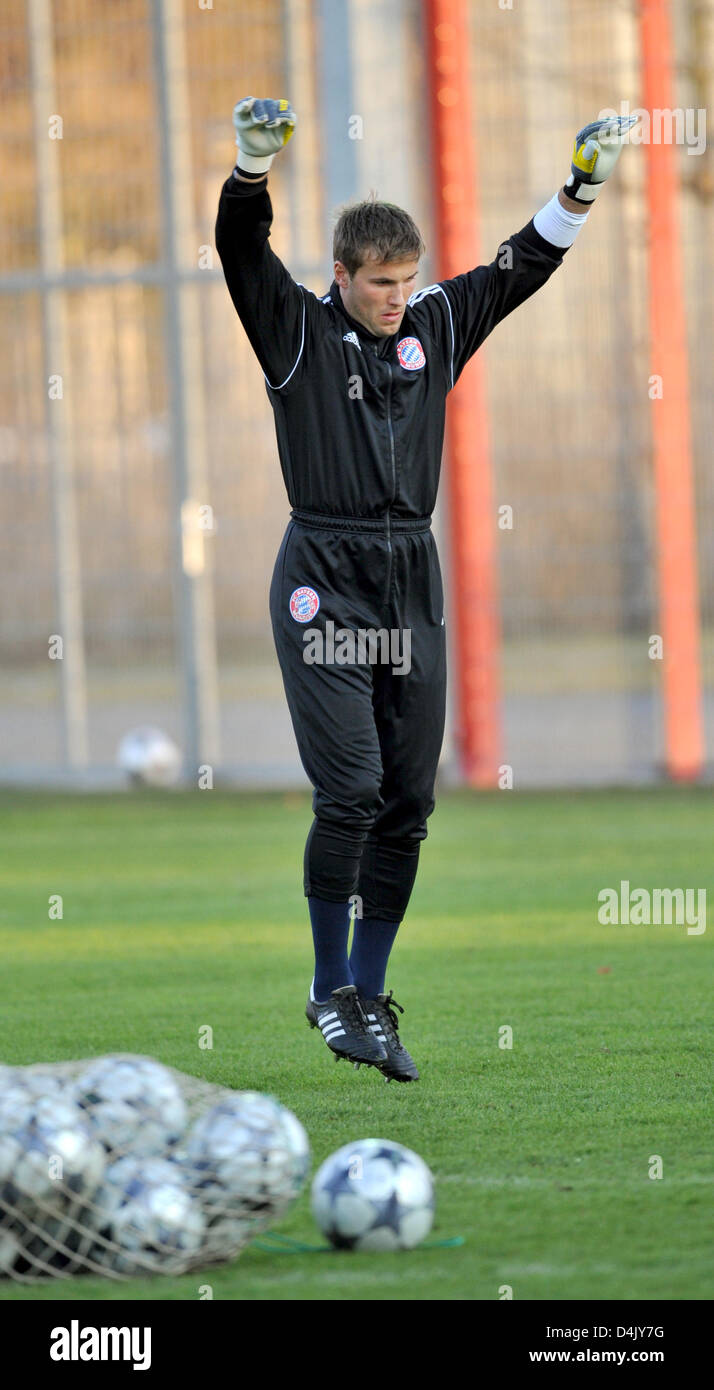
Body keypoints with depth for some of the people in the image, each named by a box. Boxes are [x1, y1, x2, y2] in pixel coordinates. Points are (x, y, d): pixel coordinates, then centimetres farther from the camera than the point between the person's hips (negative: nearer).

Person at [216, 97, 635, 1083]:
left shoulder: (438, 328, 11)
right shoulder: (297, 330, -1)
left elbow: (524, 265, 14)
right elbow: (242, 254, -15)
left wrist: (585, 181, 2)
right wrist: (254, 164, -31)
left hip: (413, 579, 5)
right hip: (323, 579, -5)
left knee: (408, 802, 4)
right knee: (351, 789, -13)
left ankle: (371, 999, 14)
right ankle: (329, 989, 3)